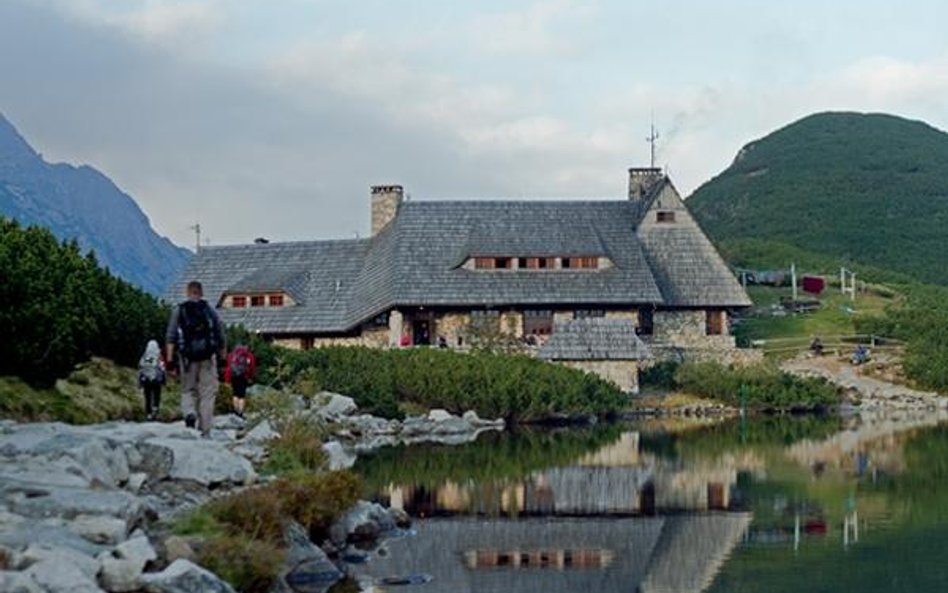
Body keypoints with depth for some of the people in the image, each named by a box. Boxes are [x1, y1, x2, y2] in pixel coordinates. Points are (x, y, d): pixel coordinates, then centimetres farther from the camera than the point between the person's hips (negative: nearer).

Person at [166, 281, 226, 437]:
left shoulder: (178, 311, 5)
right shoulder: (210, 311, 7)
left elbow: (170, 337, -3)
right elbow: (220, 337, 9)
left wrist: (170, 360, -5)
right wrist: (223, 357, 17)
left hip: (187, 357, 0)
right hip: (208, 358, 0)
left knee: (188, 391, 14)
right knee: (207, 393, 3)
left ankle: (189, 413, -15)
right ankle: (205, 430, -1)